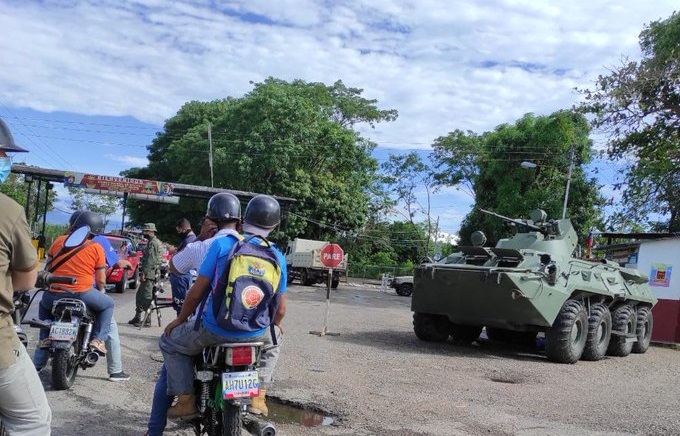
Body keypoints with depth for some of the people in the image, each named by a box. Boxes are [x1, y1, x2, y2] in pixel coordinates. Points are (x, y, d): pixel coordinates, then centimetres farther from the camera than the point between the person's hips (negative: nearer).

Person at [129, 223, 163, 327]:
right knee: (140, 295, 15)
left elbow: (150, 260, -21)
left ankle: (147, 320, -5)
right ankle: (137, 317, 22)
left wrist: (144, 273, -22)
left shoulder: (153, 243, -13)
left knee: (147, 297, -8)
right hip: (148, 274, 11)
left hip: (149, 274, -11)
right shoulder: (151, 242, 20)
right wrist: (143, 272, 21)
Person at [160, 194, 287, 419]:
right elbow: (280, 309, 6)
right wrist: (274, 326, 28)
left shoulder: (221, 244, -6)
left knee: (170, 342, 23)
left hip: (215, 329, -2)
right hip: (255, 333, 3)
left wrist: (180, 320, 13)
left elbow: (197, 291, -4)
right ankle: (259, 395, 22)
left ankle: (186, 400, 14)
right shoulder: (277, 256, 2)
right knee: (272, 343, 36)